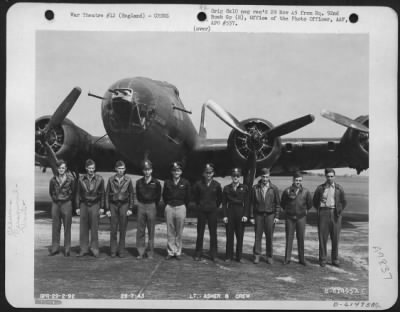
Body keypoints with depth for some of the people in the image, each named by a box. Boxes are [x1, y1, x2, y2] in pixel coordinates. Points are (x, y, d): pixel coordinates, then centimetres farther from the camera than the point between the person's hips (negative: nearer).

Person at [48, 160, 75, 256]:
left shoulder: (70, 179, -5)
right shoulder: (53, 180, 2)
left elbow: (73, 192, 7)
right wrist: (55, 199, 14)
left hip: (66, 204, -2)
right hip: (55, 204, 2)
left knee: (67, 227, 1)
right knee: (55, 227, 6)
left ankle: (67, 249, 8)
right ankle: (55, 248, 14)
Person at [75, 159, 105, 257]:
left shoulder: (99, 179, -1)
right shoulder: (81, 179, 3)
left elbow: (102, 194, 4)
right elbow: (78, 194, 7)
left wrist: (102, 207, 1)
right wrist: (77, 207, 4)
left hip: (95, 205, -1)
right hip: (84, 205, 2)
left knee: (94, 227, -2)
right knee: (83, 228, 1)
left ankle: (94, 248, 8)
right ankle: (84, 249, 8)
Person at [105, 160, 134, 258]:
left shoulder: (128, 180, 2)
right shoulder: (111, 179, 3)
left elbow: (131, 194, 6)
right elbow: (107, 194, 6)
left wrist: (130, 208, -1)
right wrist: (107, 209, 1)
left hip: (124, 205, 0)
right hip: (113, 205, 0)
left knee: (123, 229, 2)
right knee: (113, 229, 0)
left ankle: (121, 251, 11)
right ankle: (113, 251, 10)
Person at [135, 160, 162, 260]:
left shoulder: (156, 183, -1)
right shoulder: (139, 182, 5)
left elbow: (158, 196, 7)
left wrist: (154, 206, 7)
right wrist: (140, 204, 11)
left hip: (151, 206, -2)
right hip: (141, 206, 2)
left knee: (151, 231, 2)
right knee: (140, 230, 2)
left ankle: (150, 252, 10)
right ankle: (141, 252, 8)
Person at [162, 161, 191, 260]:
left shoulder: (185, 183, 0)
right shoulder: (167, 182, 6)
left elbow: (188, 197, 7)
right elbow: (164, 195, 14)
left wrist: (183, 206, 6)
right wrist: (168, 204, 9)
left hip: (181, 208, -1)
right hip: (169, 208, 2)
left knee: (179, 232, 4)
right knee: (170, 232, 5)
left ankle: (178, 252, 12)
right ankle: (170, 252, 12)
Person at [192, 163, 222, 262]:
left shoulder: (216, 185, -2)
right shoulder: (198, 184, -3)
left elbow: (220, 197, 12)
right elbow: (194, 195, 13)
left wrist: (216, 206, 8)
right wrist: (199, 204, 10)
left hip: (212, 211, 0)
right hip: (201, 211, 0)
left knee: (213, 233, 2)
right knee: (200, 232, 3)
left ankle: (213, 254, 9)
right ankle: (198, 254, 11)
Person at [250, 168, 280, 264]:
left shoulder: (274, 188, 2)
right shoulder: (255, 188, 2)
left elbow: (278, 203, 5)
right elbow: (252, 203, 5)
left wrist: (277, 216, 0)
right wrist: (251, 216, 1)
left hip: (270, 215, 0)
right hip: (258, 215, 0)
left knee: (269, 237, 3)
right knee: (258, 236, 1)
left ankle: (269, 256, 13)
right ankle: (257, 255, 8)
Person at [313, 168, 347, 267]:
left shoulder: (339, 188, 4)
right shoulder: (320, 188, 4)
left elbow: (344, 202, 12)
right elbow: (315, 201, 13)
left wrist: (339, 212, 5)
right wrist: (319, 211, 5)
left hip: (335, 214, 0)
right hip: (323, 213, 0)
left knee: (335, 238, 5)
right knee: (322, 237, -1)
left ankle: (335, 260, 15)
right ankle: (322, 260, 7)